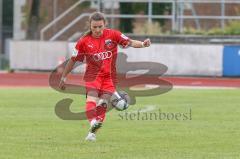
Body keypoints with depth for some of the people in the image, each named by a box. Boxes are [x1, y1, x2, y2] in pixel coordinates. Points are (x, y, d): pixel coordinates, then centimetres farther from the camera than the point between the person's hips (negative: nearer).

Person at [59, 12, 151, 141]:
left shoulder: (113, 35, -2)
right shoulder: (84, 41, -1)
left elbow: (130, 42, -9)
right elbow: (73, 60, 7)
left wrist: (143, 44, -29)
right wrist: (63, 78, 12)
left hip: (109, 76, 1)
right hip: (93, 74, -1)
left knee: (103, 103, -6)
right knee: (92, 97, -25)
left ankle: (92, 133, 2)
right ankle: (93, 123, -43)